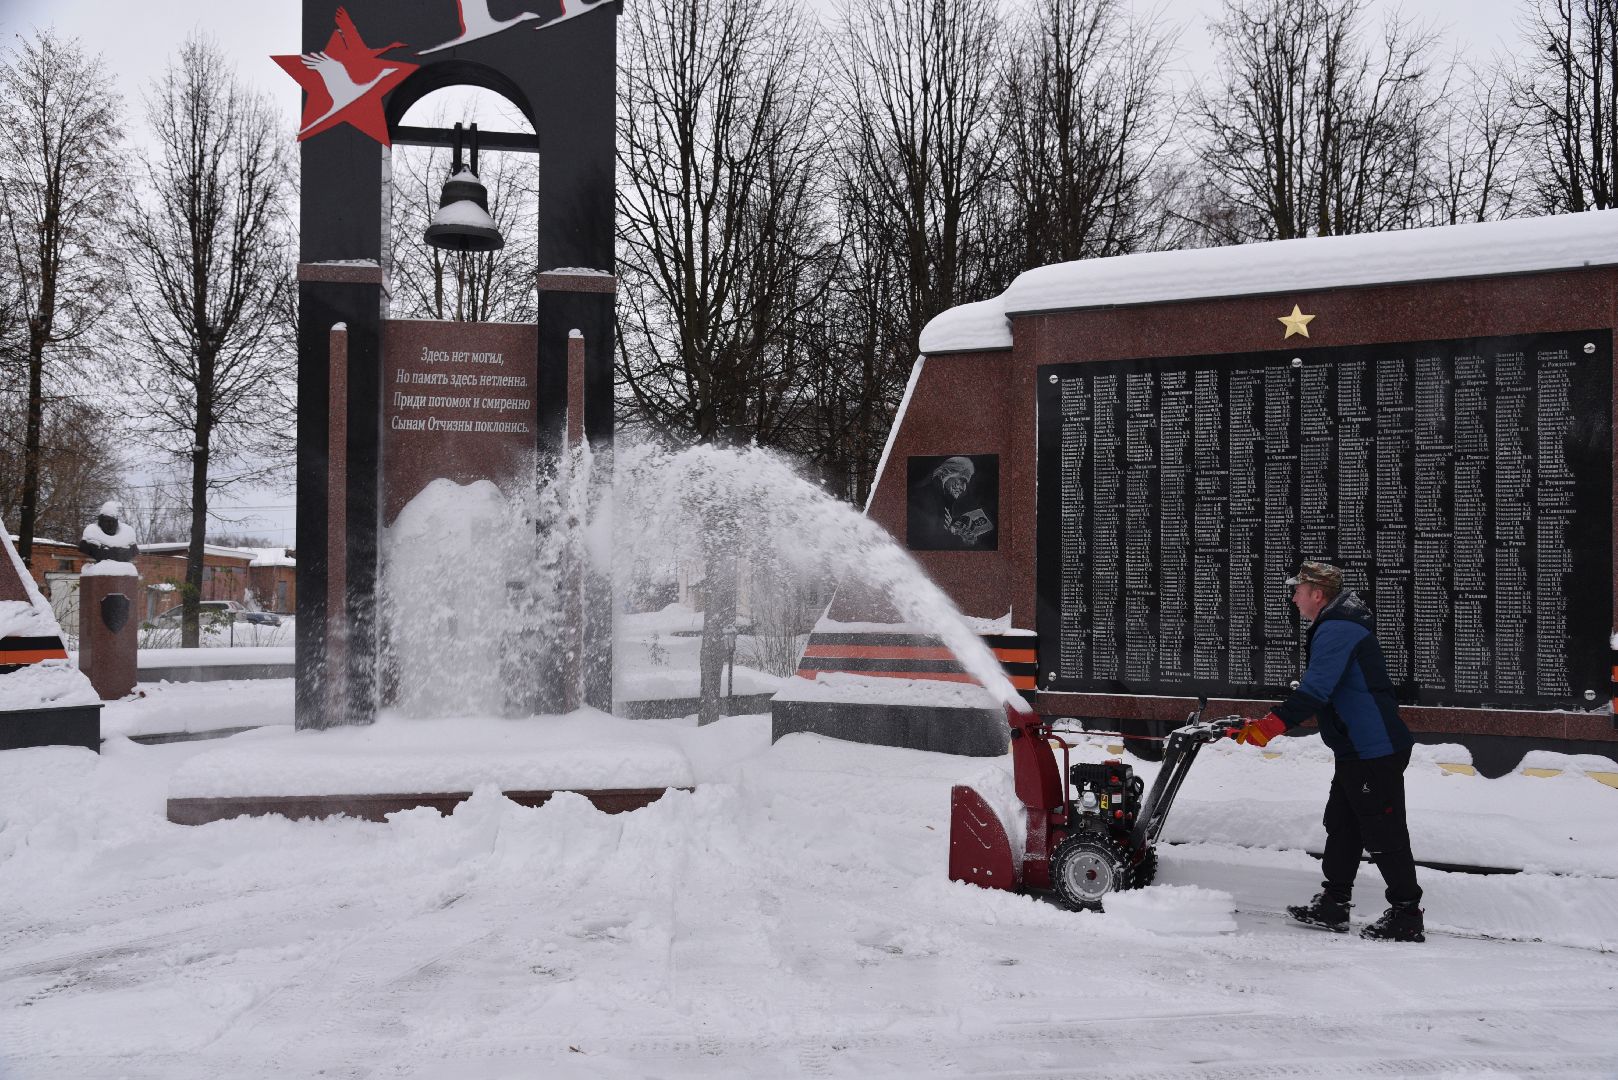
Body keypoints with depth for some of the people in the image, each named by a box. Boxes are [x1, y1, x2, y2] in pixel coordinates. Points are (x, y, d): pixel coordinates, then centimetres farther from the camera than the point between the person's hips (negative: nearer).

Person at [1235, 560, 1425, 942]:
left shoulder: (1337, 631, -19)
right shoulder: (1334, 627, 15)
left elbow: (1315, 692, -30)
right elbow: (1317, 690, 23)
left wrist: (1272, 725, -34)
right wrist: (1270, 723, 22)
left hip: (1376, 753, -11)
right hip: (1357, 750, 11)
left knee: (1383, 834, -3)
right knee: (1341, 825, 16)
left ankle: (1407, 918, 6)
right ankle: (1333, 905, 24)